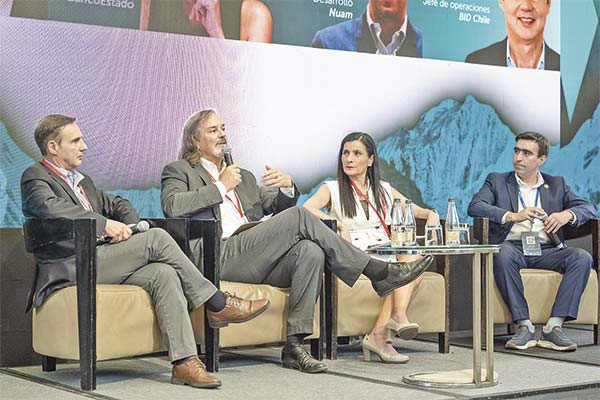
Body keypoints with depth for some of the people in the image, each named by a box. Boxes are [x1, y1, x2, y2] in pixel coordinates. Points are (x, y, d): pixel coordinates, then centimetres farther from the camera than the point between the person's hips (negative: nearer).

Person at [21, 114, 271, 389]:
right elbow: (50, 206, -20)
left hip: (99, 263, 8)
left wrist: (131, 226, 9)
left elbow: (117, 204, 34)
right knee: (156, 237, -21)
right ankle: (217, 305, -13)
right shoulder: (35, 177, 2)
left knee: (163, 274, -21)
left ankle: (184, 362, -30)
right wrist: (104, 224, -23)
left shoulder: (83, 181, 28)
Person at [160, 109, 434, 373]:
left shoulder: (243, 177, 32)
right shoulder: (179, 171, 13)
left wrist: (287, 187, 2)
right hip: (219, 258, -6)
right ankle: (377, 272, -15)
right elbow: (171, 206, -8)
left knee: (310, 252, -27)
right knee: (299, 216, -22)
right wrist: (221, 187, -5)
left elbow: (277, 206, 25)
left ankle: (294, 344, -29)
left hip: (254, 261, 6)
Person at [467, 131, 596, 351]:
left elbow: (588, 208, 13)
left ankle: (553, 327, -28)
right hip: (513, 247, -2)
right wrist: (513, 216, -17)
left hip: (546, 251, 2)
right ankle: (524, 326, -30)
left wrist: (567, 214, -11)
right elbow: (474, 207, -2)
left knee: (582, 258, -26)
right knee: (503, 254, -37)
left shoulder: (557, 184, 22)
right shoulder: (496, 181, 15)